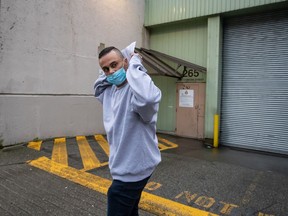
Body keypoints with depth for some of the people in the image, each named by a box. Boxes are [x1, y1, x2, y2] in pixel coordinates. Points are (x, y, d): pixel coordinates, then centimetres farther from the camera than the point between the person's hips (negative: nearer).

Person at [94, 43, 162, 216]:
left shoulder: (136, 89, -24)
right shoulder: (110, 90, 4)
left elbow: (147, 98, -49)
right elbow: (97, 87, 27)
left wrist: (135, 64, -32)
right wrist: (108, 74, 7)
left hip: (133, 168, -9)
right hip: (126, 165, 9)